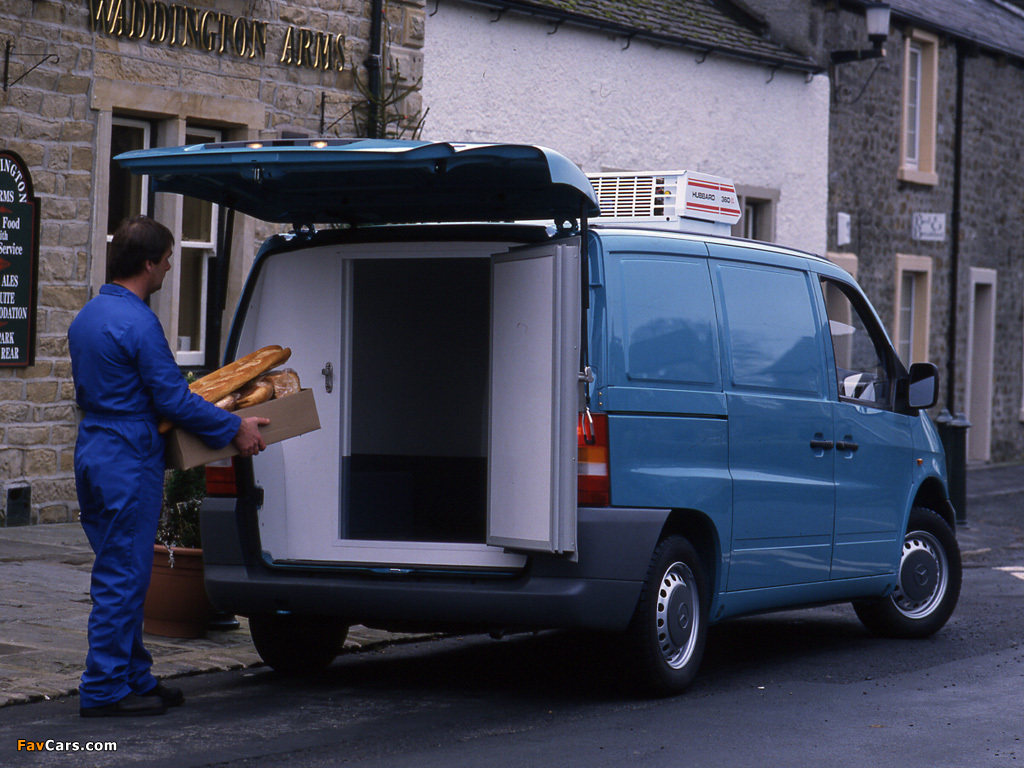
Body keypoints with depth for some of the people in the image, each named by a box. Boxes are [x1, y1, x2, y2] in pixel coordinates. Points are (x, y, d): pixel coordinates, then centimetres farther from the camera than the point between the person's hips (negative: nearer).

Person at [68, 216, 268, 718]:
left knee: (119, 575, 14)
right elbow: (173, 399, -17)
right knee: (123, 578, -4)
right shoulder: (137, 323, -17)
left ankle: (136, 679, 21)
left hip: (92, 451, 10)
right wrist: (235, 429, -7)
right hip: (128, 460, -10)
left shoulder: (87, 317, 13)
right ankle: (105, 690, -1)